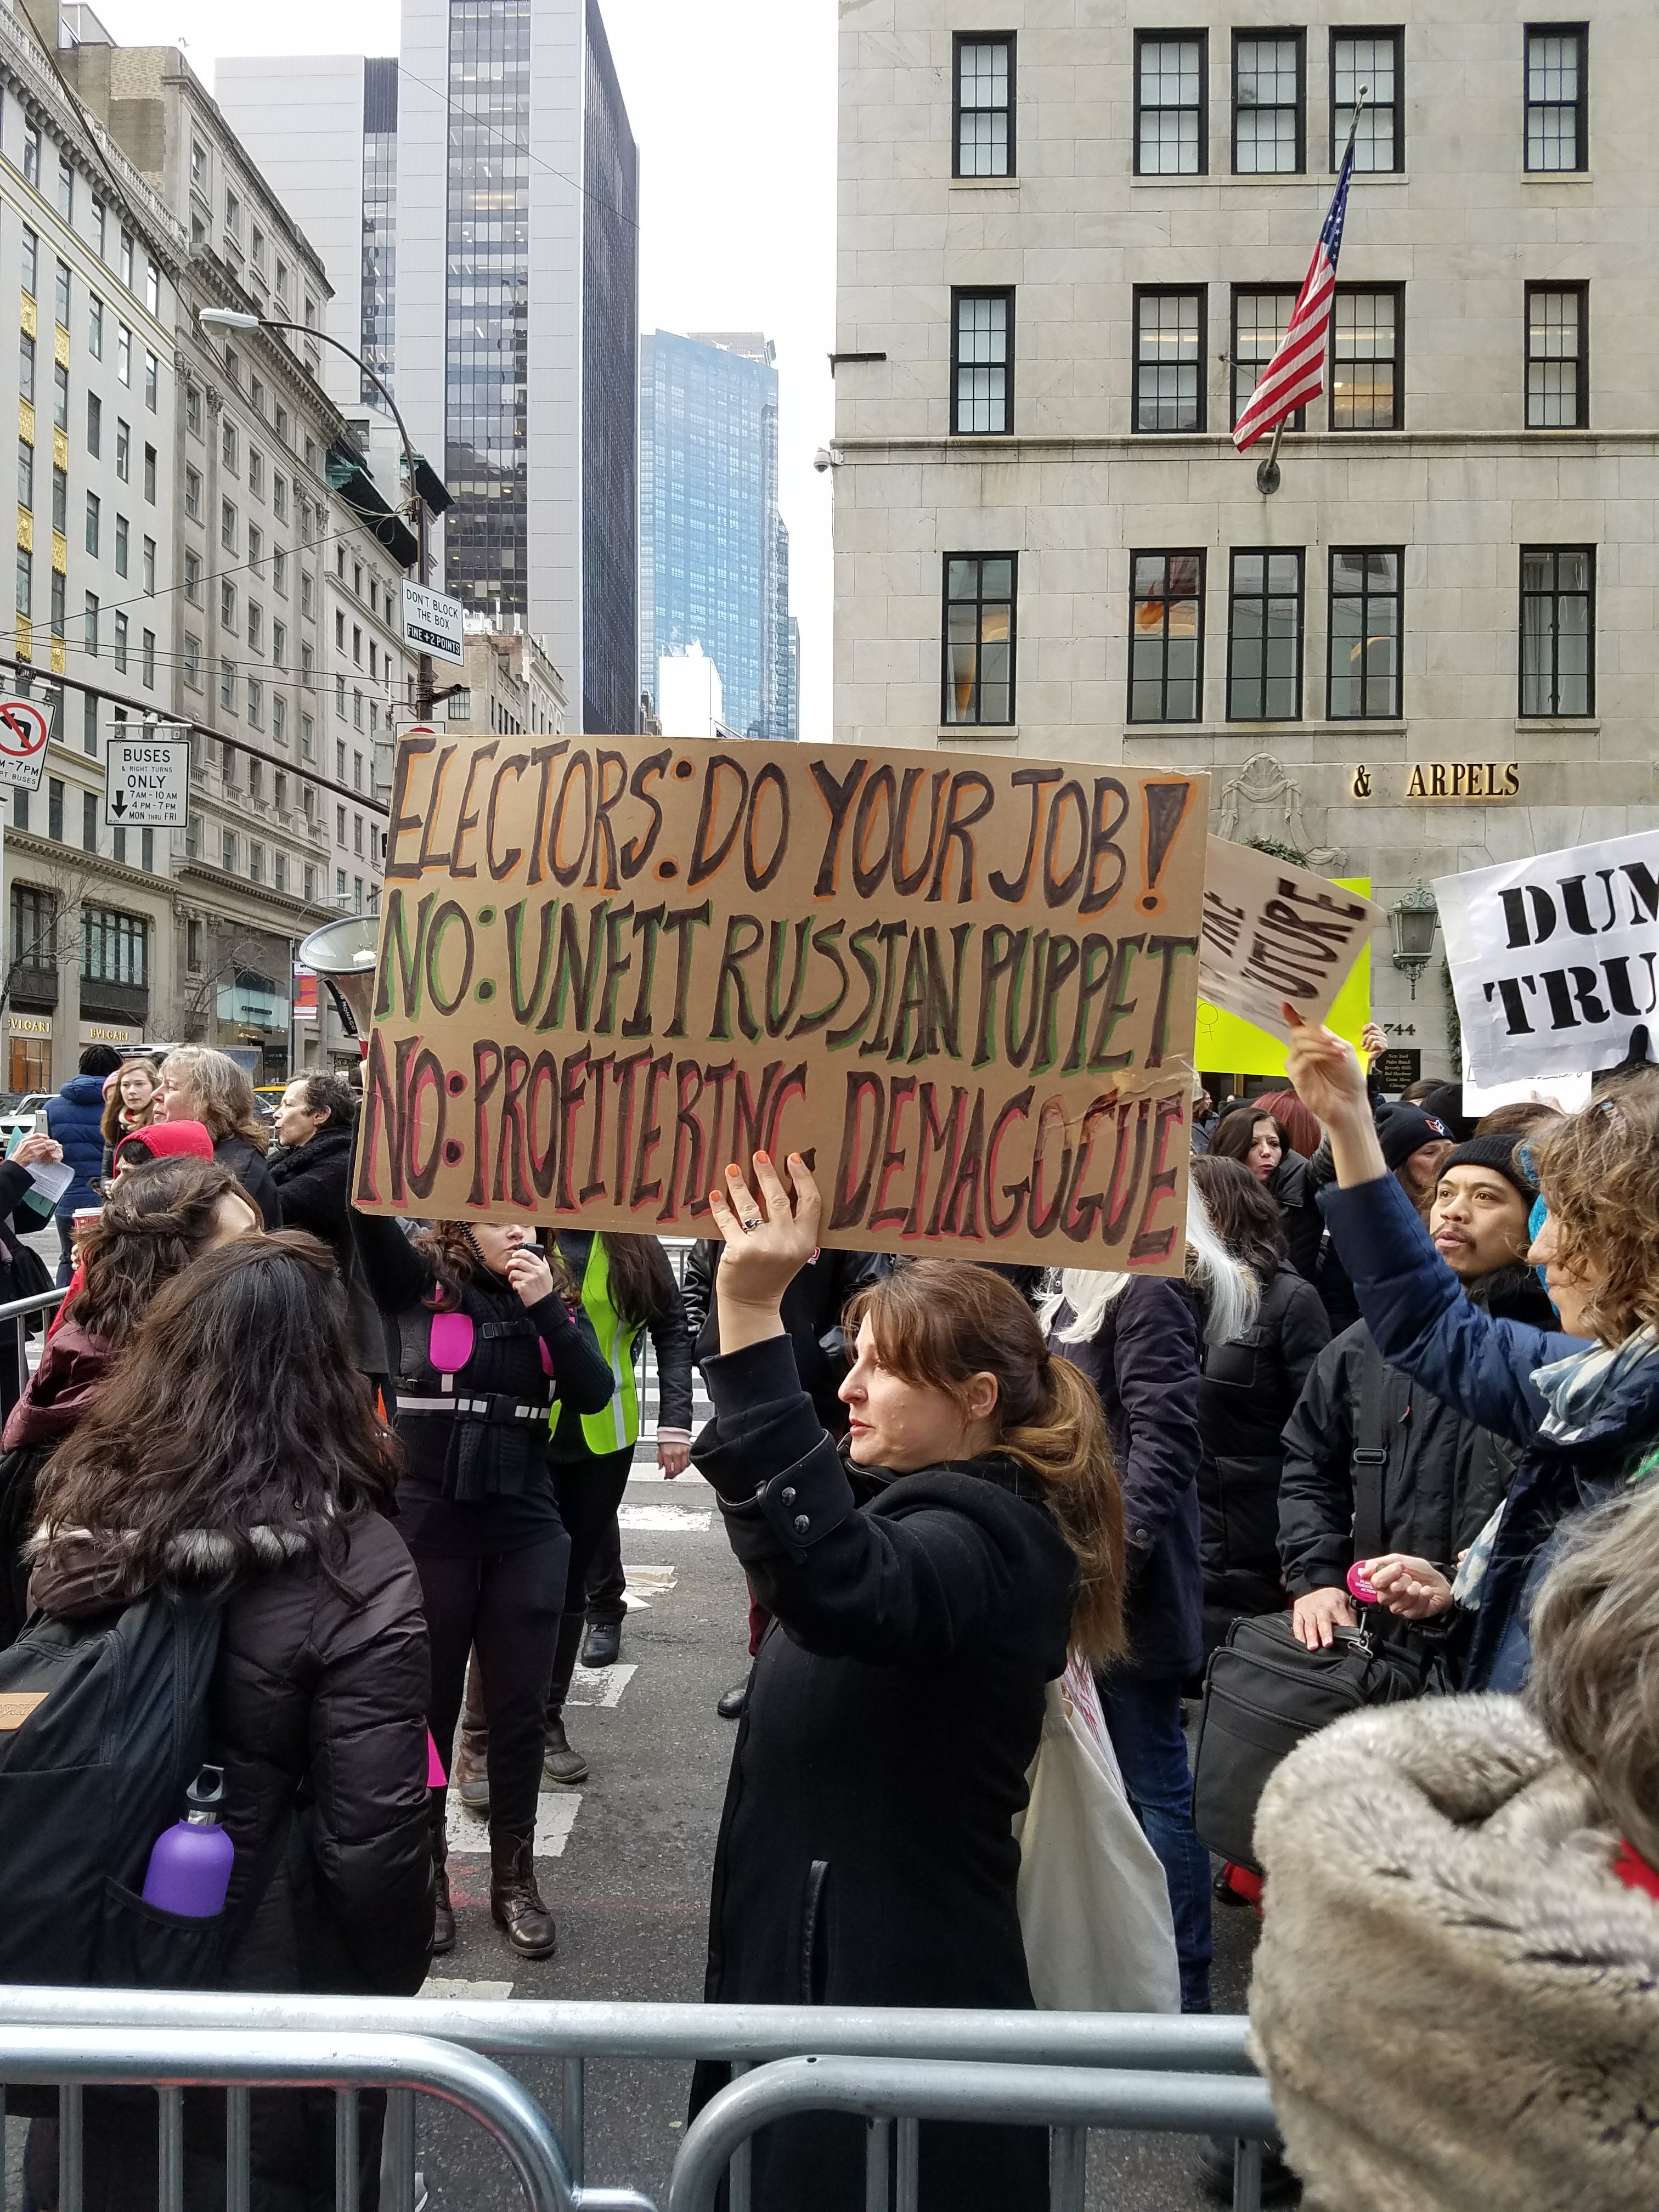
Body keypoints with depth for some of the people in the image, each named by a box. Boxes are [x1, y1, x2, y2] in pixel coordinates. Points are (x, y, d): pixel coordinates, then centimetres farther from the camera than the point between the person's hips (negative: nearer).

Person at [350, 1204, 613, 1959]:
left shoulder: (555, 1299, 5)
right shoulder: (416, 1281, -5)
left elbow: (596, 1394, -8)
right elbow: (366, 1209, -23)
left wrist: (544, 1306, -15)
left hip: (527, 1536, 3)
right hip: (426, 1532, -2)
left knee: (519, 1710, 10)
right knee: (426, 1705, 10)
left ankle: (515, 1880, 25)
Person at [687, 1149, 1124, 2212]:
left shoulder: (985, 1534, -24)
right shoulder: (921, 1499, 9)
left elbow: (842, 1585, -45)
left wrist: (753, 1318, -50)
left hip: (899, 1988, -10)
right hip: (819, 1957, 10)